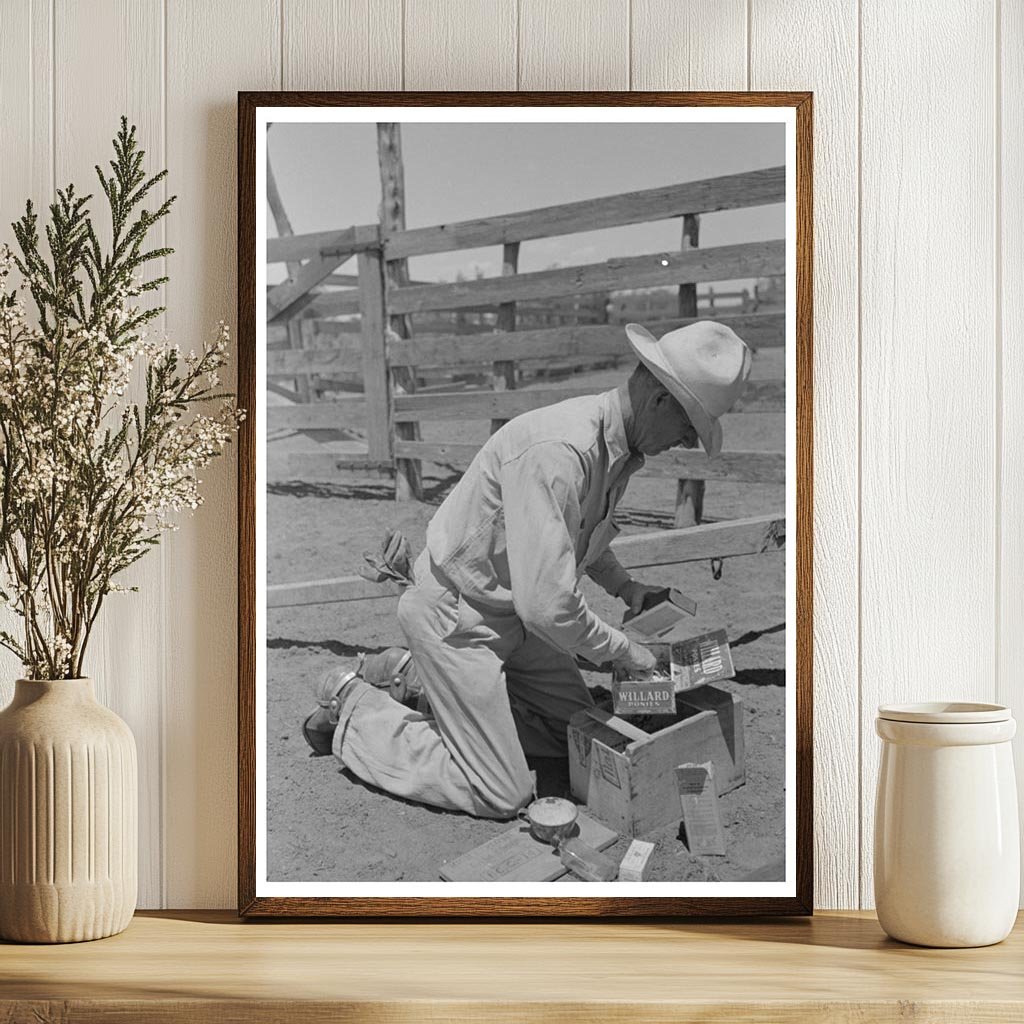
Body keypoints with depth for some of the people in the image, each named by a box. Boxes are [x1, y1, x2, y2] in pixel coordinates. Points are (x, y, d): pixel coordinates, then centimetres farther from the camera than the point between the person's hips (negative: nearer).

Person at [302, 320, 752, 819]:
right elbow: (547, 605, -35)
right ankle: (354, 707, 9)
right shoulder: (557, 451, -34)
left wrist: (625, 587, 9)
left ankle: (413, 679, 19)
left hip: (509, 612, 10)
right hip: (455, 616, -10)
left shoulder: (620, 449, -2)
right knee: (500, 795, -6)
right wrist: (621, 651, -19)